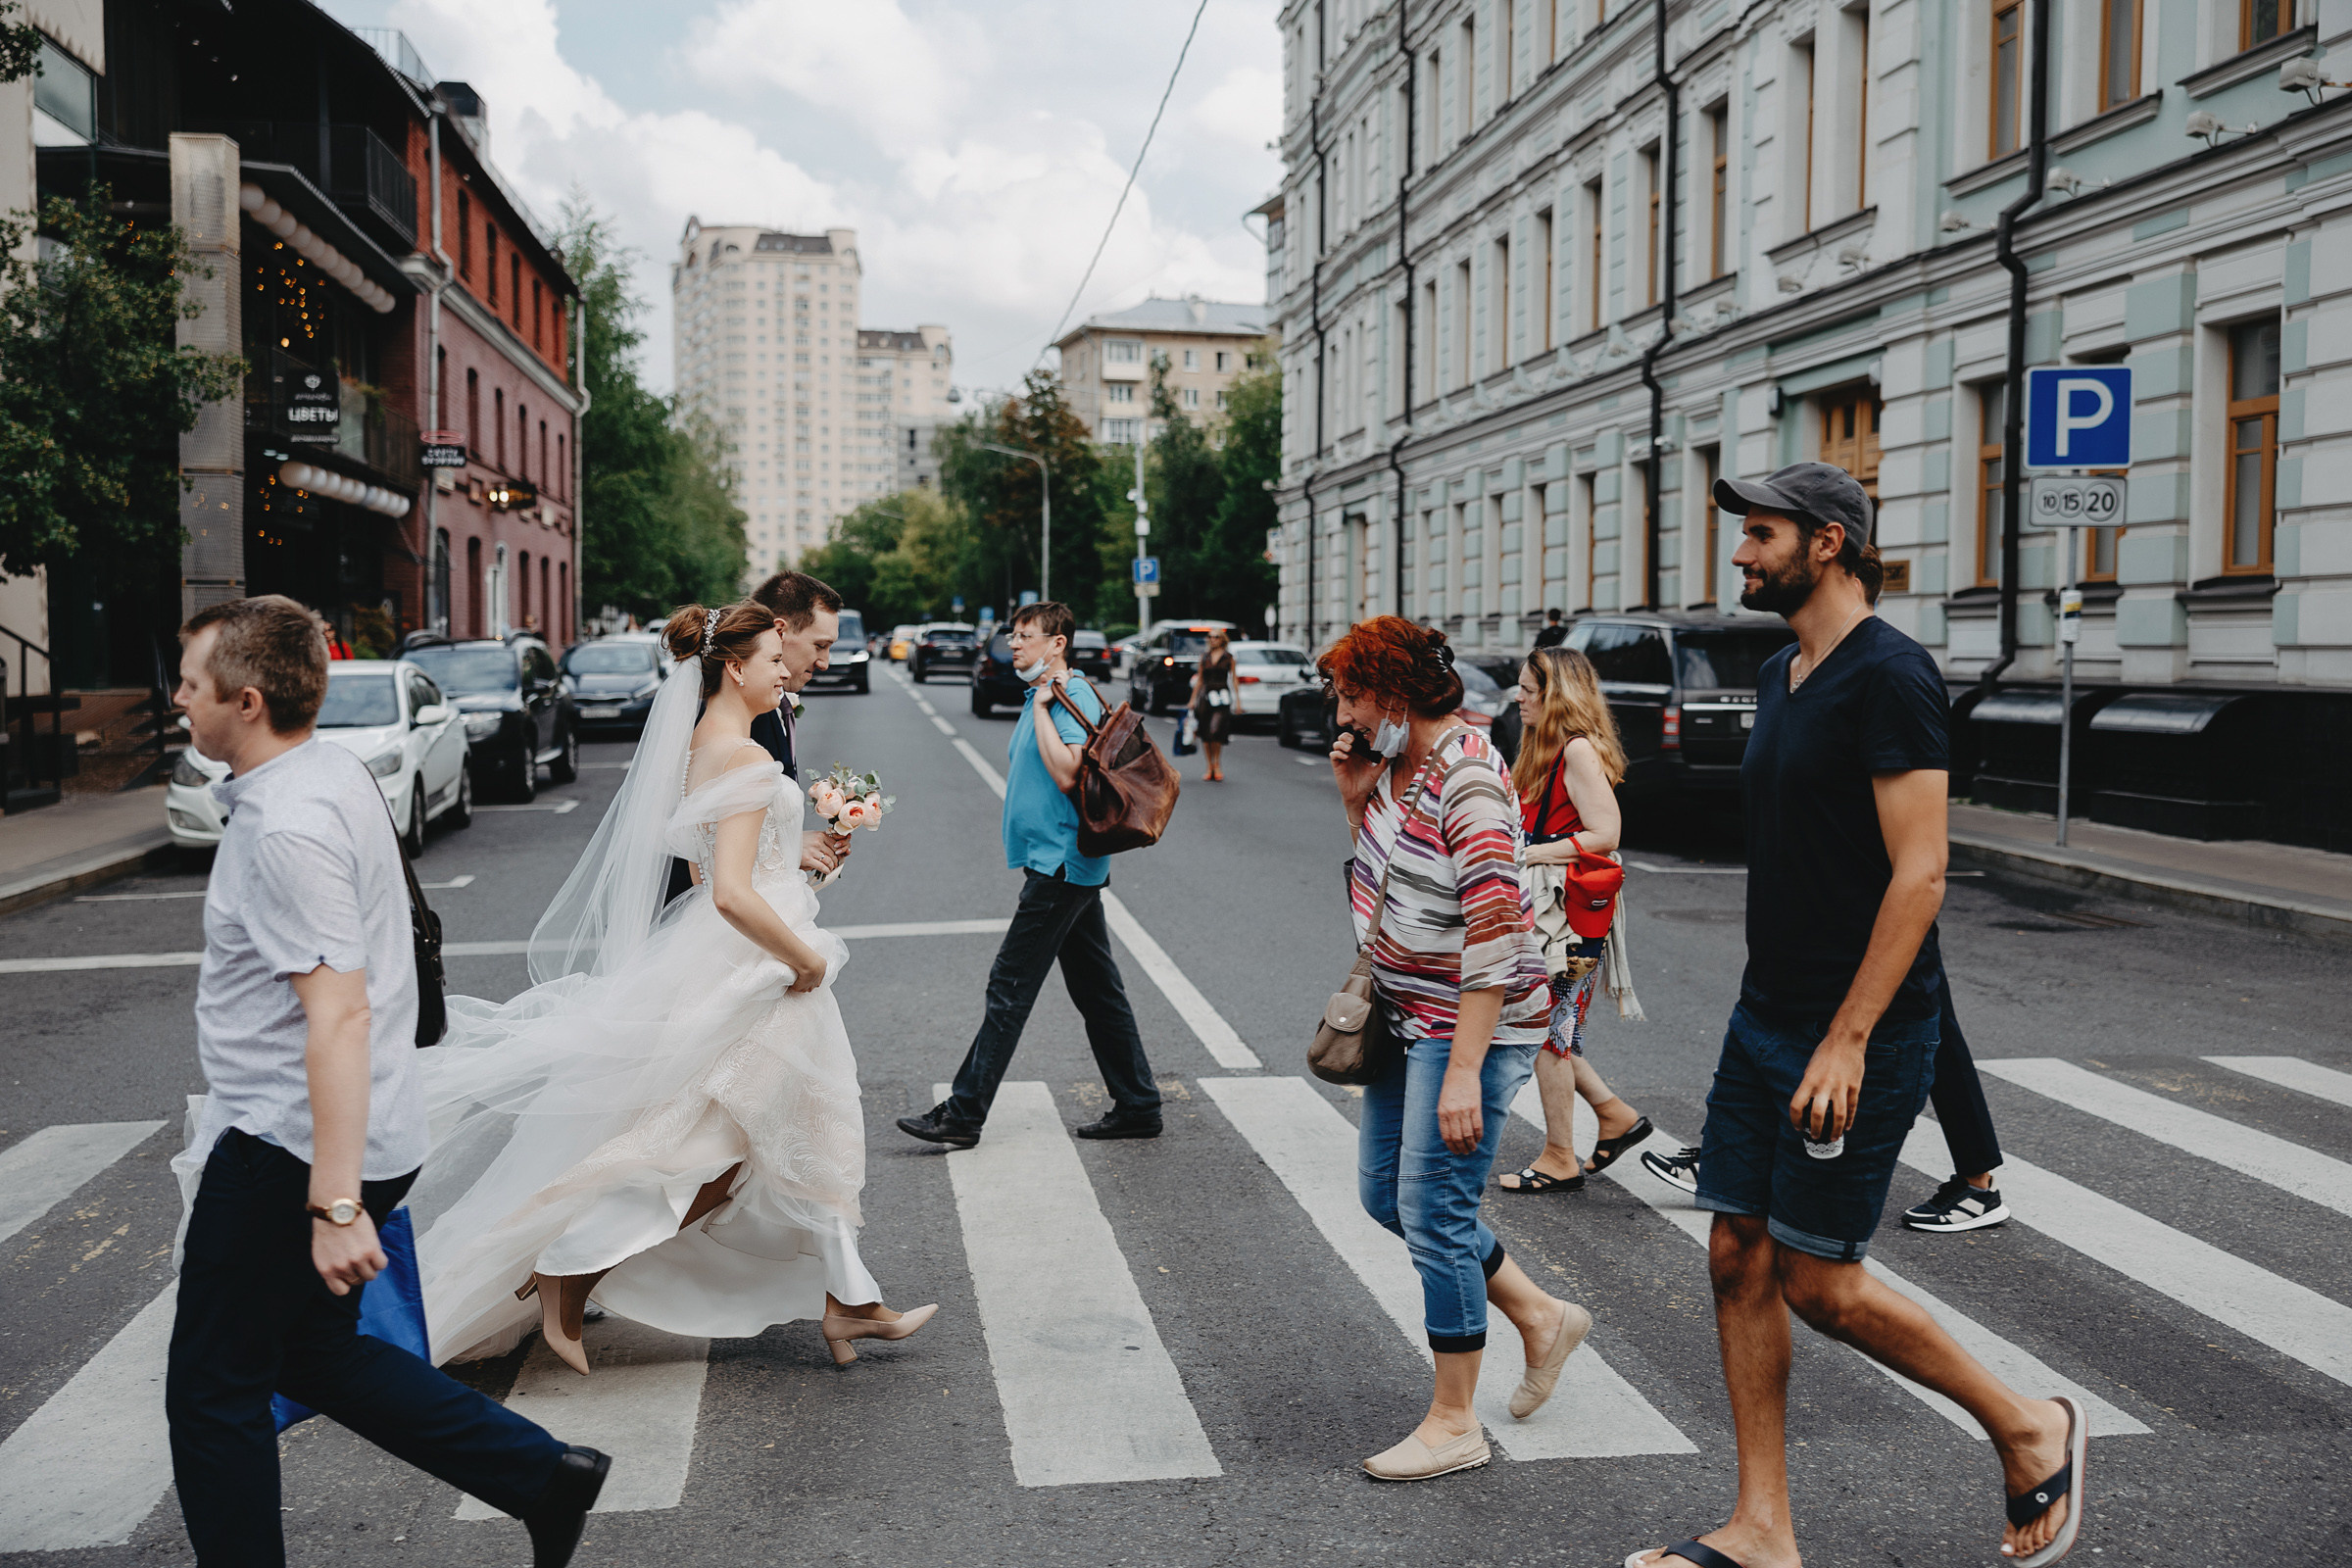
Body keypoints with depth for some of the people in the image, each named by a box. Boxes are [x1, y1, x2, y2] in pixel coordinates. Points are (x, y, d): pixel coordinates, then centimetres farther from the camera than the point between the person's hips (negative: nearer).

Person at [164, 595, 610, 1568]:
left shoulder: (287, 828, -23)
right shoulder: (335, 774, 9)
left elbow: (339, 1013, -29)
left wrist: (335, 1204, -30)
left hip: (286, 1153, -10)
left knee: (214, 1391, 6)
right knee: (312, 1351, 21)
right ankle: (544, 1476, 19)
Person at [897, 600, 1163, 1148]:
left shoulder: (1074, 698, -14)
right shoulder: (1040, 698, 17)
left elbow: (1066, 773, -27)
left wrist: (1041, 708, -19)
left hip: (1062, 866, -10)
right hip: (1063, 864, 10)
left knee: (1009, 987, -7)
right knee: (1097, 989, 12)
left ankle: (963, 1115, -2)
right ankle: (1137, 1107, 18)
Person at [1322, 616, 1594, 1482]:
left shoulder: (1468, 784, -21)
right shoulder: (1396, 764, 7)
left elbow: (1493, 933, -25)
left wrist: (1463, 1072, -28)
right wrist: (1355, 799, 2)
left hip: (1470, 1029, -10)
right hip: (1408, 1020, 10)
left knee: (1434, 1214, -3)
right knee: (1384, 1191, 15)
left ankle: (1454, 1423, 13)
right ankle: (1541, 1318, 31)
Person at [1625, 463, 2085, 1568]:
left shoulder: (1889, 676, -15)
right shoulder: (1778, 676, 13)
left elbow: (1919, 874, -21)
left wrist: (1847, 1040, -24)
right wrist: (1769, 1003, 19)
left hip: (1859, 1035, -9)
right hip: (1764, 1018, 9)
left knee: (1818, 1285, -2)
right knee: (1738, 1259, 8)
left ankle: (2030, 1430, 21)